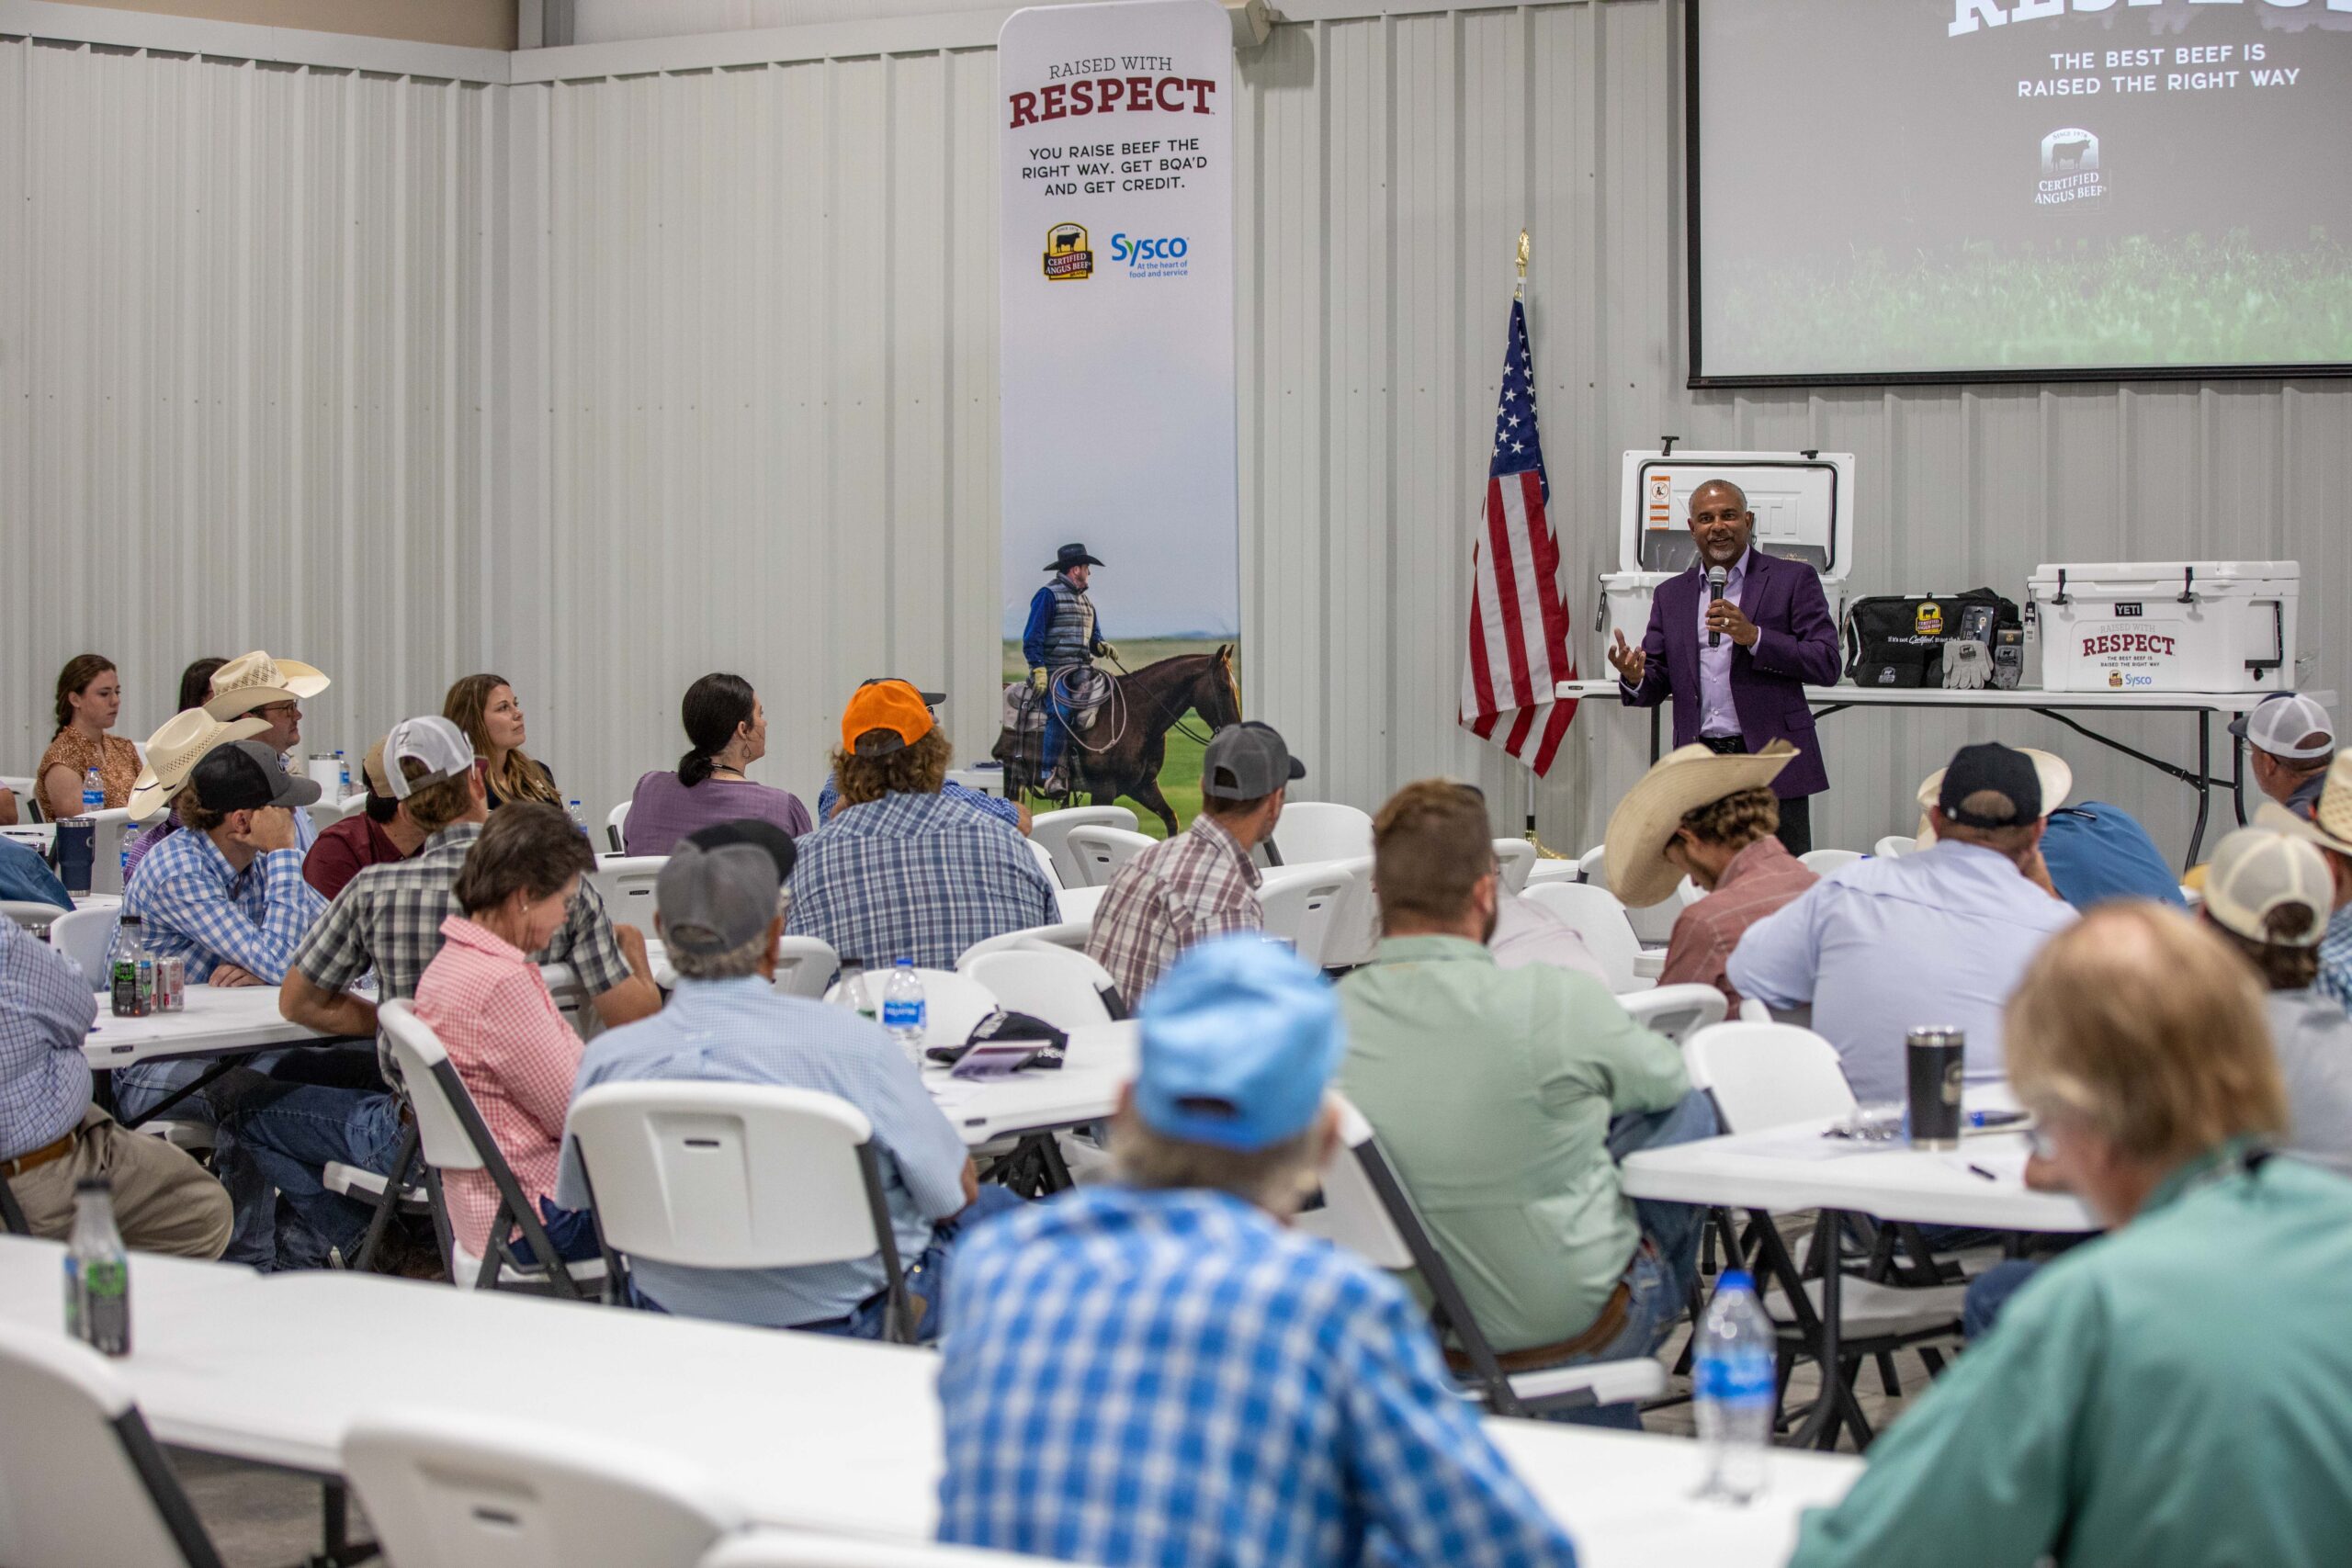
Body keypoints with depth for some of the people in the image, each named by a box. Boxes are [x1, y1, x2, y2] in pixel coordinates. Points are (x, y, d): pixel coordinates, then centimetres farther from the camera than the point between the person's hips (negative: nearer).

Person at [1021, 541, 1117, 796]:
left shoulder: (1085, 600, 23)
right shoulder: (1048, 595, -3)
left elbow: (1093, 638, 26)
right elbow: (1032, 637, -9)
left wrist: (1101, 647, 2)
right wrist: (1038, 670, -18)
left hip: (1082, 669, 8)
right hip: (1055, 670, -8)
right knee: (1061, 710, -28)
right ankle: (1049, 774, -26)